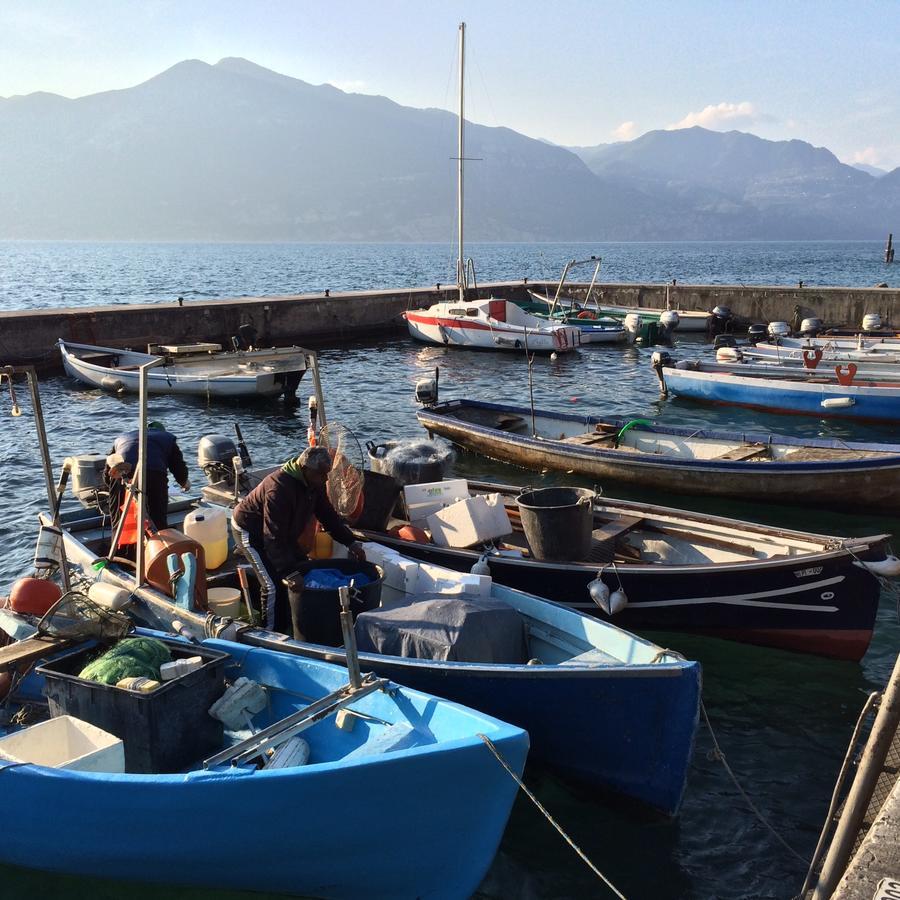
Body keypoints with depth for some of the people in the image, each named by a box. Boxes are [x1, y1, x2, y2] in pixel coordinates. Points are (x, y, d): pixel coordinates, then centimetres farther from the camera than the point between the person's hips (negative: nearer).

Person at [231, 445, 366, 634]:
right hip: (250, 531, -9)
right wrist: (289, 573, -40)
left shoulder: (314, 483, -11)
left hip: (282, 532, 9)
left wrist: (351, 542, -6)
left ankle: (292, 627, 21)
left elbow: (328, 515, 2)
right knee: (275, 585, -16)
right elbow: (274, 539, -38)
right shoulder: (279, 489, -38)